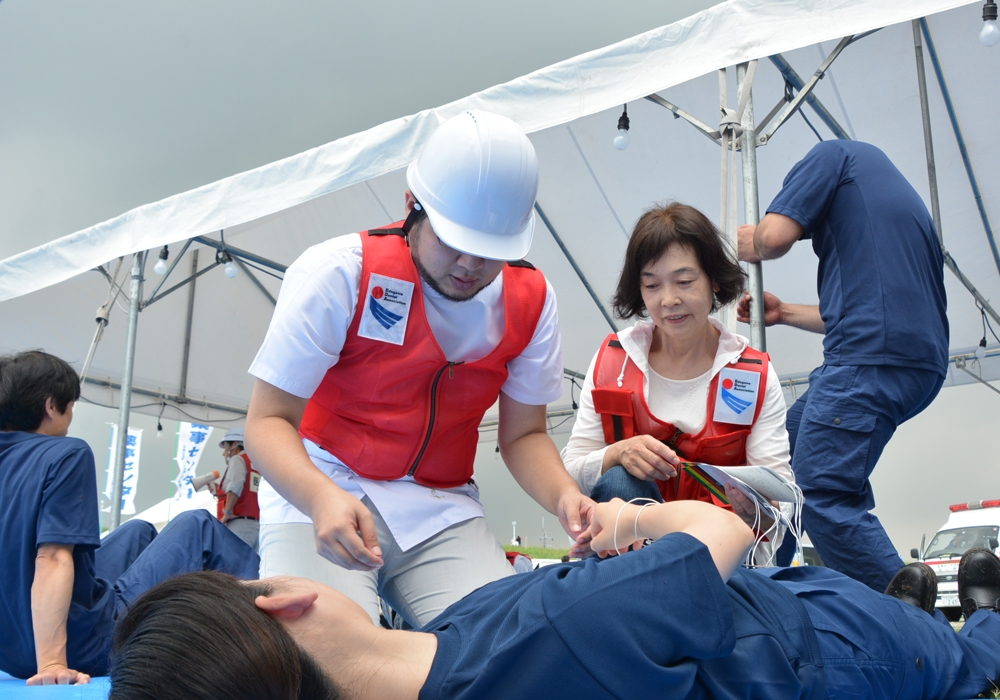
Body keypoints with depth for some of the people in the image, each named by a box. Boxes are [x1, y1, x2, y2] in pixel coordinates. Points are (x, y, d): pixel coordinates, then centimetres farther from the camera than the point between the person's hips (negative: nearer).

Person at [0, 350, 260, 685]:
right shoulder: (65, 454, -16)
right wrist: (52, 663, -28)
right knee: (197, 526, 7)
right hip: (86, 651, -8)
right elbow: (52, 560, -25)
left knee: (138, 531, 27)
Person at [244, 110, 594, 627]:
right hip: (318, 499, -3)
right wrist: (322, 498, -36)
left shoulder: (531, 298, -1)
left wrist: (562, 496, -17)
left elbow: (523, 434, 6)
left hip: (441, 514, 4)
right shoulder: (339, 273, -14)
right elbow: (268, 421, -15)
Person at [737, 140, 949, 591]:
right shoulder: (902, 192, 32)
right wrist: (783, 312, 30)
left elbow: (775, 236, -7)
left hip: (870, 356, -10)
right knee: (787, 442, 19)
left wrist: (751, 243, 15)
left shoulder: (836, 153, 9)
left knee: (822, 496, -12)